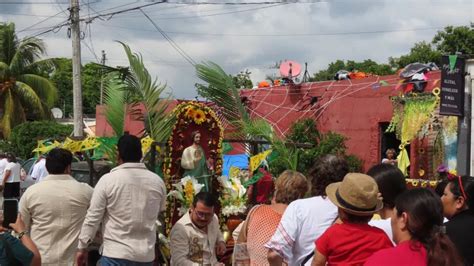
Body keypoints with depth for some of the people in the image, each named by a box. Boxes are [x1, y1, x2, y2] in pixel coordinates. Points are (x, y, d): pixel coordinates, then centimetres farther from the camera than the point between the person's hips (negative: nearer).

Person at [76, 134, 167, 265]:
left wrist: (82, 247, 4)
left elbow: (92, 218, -6)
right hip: (146, 254, 4)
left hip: (116, 254, -4)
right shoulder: (157, 181, 2)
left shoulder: (108, 180, -8)